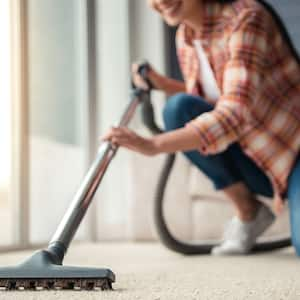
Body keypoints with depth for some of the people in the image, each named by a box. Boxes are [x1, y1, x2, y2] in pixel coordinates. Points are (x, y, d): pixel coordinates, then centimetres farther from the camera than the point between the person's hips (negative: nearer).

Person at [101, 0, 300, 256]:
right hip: (254, 160, 8)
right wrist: (161, 83, 2)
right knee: (179, 108, -17)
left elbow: (234, 113, -32)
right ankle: (248, 213, -4)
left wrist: (153, 144, -39)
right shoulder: (184, 37, 2)